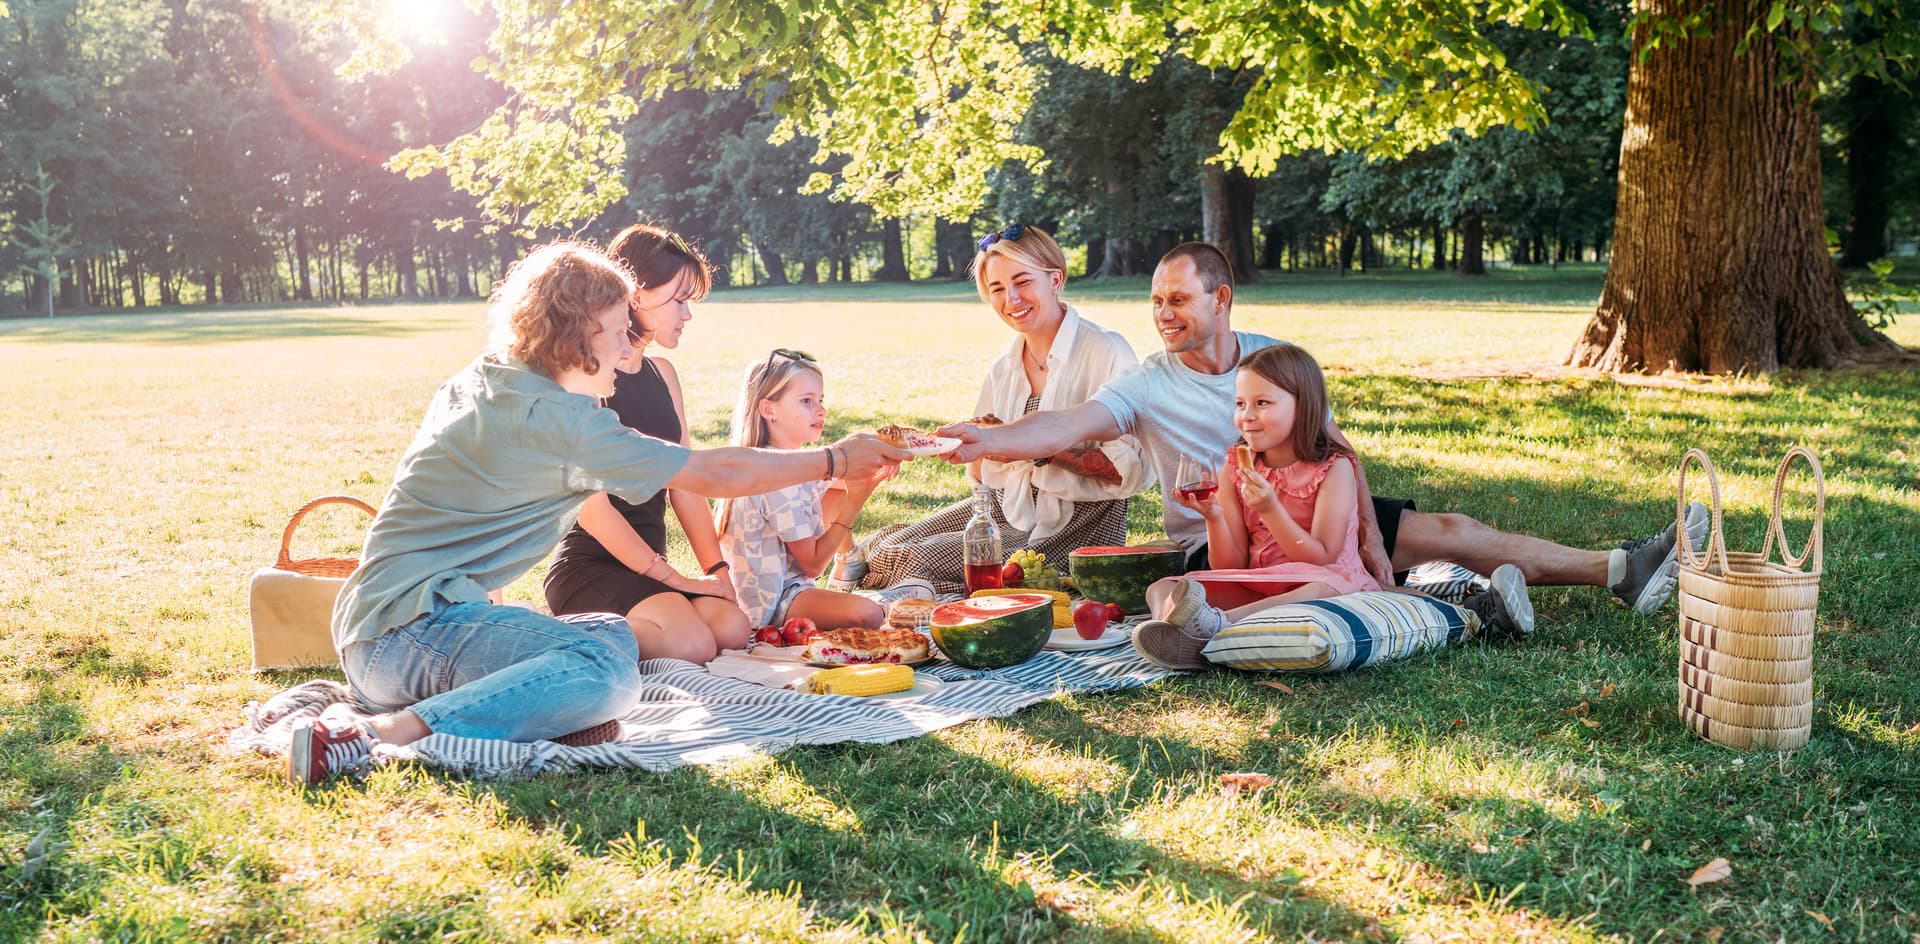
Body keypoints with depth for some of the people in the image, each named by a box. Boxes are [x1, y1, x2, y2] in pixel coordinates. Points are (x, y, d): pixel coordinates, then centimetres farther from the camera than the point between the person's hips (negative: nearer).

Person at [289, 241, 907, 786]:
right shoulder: (551, 418, -13)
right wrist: (835, 460, 0)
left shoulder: (478, 382, 14)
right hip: (412, 628, -10)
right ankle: (385, 734, -31)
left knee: (614, 635, 15)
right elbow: (713, 474, -9)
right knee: (610, 670, -28)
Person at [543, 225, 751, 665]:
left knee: (732, 628, -19)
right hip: (589, 565, -7)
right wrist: (671, 578, -16)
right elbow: (591, 503, -17)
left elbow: (685, 484, 11)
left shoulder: (663, 374, 14)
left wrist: (717, 571, 0)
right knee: (691, 643, -29)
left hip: (647, 568, 8)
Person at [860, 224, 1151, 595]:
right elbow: (980, 472, 14)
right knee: (882, 549, -8)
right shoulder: (1002, 368, 10)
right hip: (1007, 506, 7)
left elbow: (1133, 470, -18)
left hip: (1074, 524, -7)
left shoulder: (1106, 352, -12)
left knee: (920, 562, -19)